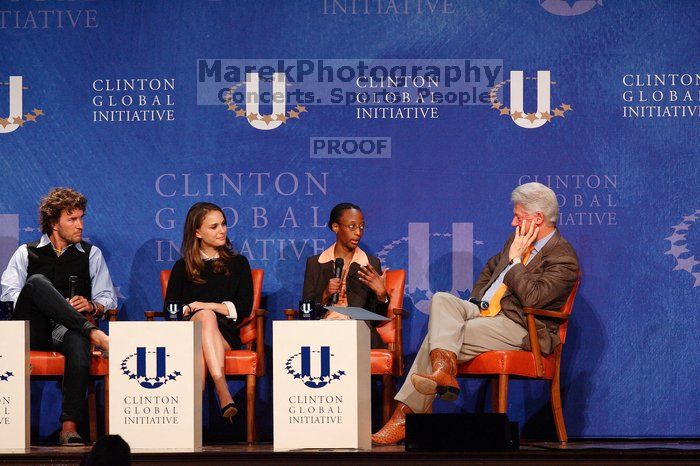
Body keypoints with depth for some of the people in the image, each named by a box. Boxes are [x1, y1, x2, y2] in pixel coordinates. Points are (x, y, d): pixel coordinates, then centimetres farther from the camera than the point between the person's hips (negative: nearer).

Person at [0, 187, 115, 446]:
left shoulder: (91, 254, 23)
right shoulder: (26, 253, 18)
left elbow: (108, 298, 19)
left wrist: (91, 305, -5)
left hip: (67, 329, 0)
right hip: (32, 330, 0)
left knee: (78, 341, -40)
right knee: (37, 281, -31)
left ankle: (70, 426, -45)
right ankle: (91, 331, -36)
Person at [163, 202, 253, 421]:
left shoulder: (238, 264, 20)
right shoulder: (183, 268, 20)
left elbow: (245, 307, 8)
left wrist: (210, 306, -4)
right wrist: (190, 310, -10)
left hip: (225, 334, 0)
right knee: (205, 316, -36)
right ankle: (223, 393, -55)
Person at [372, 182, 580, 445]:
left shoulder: (563, 259, -11)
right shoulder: (517, 241, 18)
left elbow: (531, 298, -24)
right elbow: (490, 268, 36)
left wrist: (515, 260, -13)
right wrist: (474, 303, 20)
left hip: (518, 328, -9)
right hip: (483, 311, 9)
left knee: (437, 335, -23)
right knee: (441, 300, -20)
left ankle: (405, 415, -25)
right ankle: (444, 370, -40)